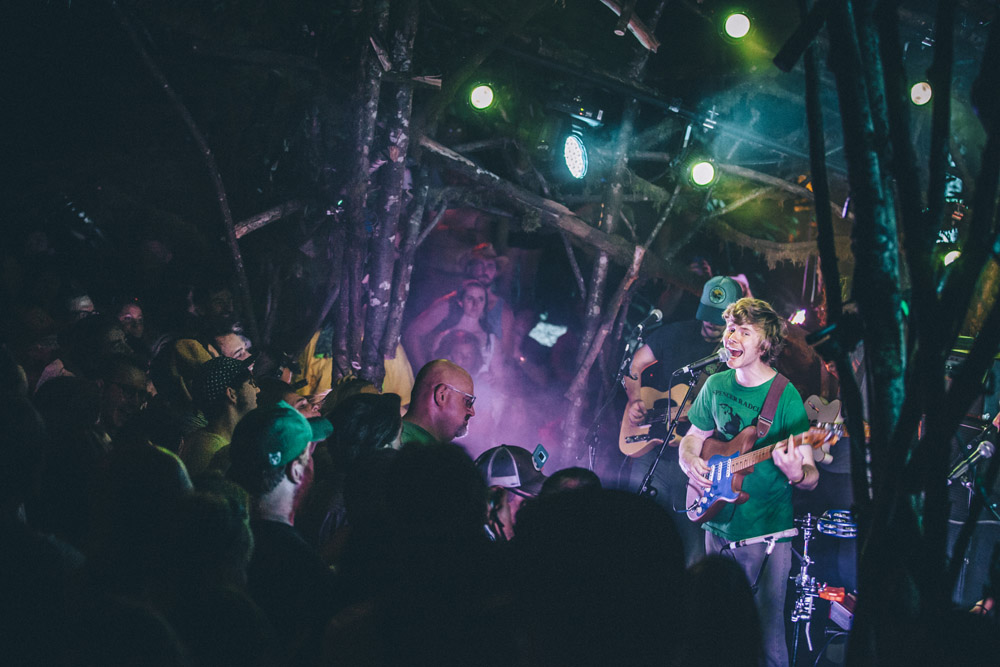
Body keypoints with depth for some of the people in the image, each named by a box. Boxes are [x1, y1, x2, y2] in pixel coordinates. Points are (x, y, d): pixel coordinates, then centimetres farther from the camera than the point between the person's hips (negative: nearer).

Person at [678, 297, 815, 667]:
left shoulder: (786, 396, -11)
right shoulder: (716, 386, 5)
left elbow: (811, 478, -11)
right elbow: (692, 439, 19)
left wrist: (795, 473, -35)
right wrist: (690, 462, -4)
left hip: (765, 531, -5)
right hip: (719, 524, 5)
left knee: (766, 632, -6)